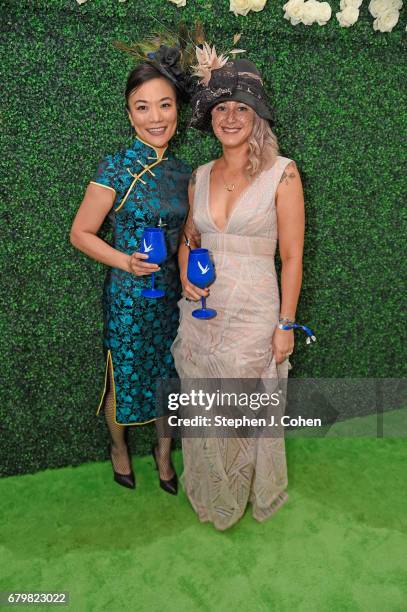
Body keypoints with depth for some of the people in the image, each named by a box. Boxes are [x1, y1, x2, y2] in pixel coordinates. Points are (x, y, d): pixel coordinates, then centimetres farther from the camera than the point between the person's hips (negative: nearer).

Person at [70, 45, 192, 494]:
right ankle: (118, 447, 42)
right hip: (128, 296, -4)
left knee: (169, 376, 16)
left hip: (173, 294, 5)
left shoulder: (182, 170, 4)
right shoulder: (115, 168, -12)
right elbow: (81, 233, -8)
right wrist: (126, 261, -21)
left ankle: (163, 450, 41)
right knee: (125, 377, 12)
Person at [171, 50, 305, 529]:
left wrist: (286, 324, -8)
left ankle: (253, 493, 43)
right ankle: (210, 495, 44)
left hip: (253, 315, -4)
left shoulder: (281, 172, -7)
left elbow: (291, 256, -7)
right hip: (201, 311, 4)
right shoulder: (200, 177, 6)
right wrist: (186, 270, -4)